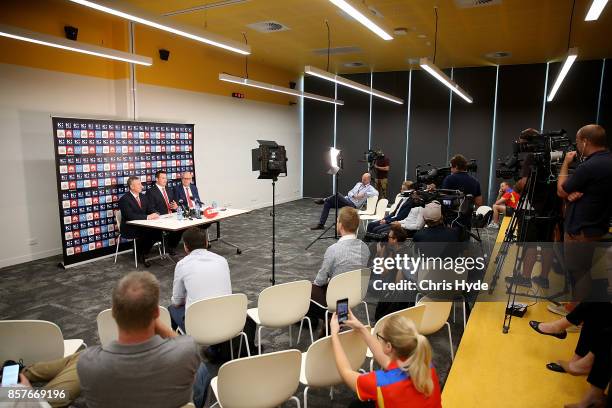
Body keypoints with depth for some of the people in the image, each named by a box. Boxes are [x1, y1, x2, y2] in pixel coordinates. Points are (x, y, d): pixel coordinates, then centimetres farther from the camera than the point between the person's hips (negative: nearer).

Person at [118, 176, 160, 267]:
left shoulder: (143, 196, 12)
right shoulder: (124, 199, -12)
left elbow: (150, 209, 11)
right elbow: (130, 216, -24)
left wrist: (155, 214, -13)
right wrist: (147, 217, -28)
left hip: (143, 226, 7)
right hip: (130, 229, -7)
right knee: (147, 233, -31)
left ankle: (142, 253, -2)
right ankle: (140, 255, -6)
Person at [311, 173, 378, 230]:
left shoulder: (370, 188, -1)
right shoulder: (359, 184, 21)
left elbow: (376, 193, -22)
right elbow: (350, 192, 16)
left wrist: (364, 194, -28)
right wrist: (353, 196, -7)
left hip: (352, 204, -8)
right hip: (346, 199, 8)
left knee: (337, 195, -31)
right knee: (327, 203, -5)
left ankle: (324, 200, -3)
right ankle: (321, 224, -4)